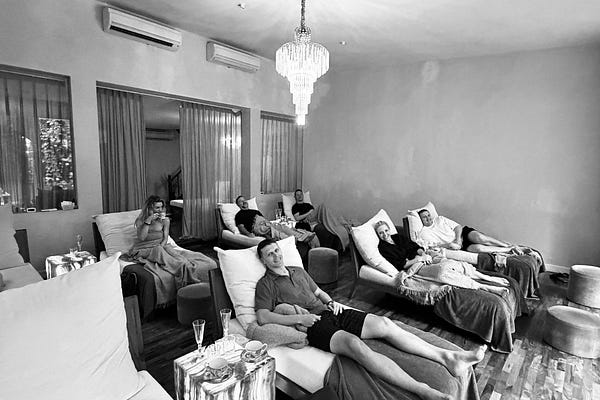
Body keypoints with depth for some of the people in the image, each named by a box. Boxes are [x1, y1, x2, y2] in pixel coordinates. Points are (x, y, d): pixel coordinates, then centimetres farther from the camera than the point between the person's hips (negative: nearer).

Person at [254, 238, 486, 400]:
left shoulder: (299, 271, 22)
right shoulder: (265, 284, 1)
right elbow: (263, 317, -11)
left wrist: (332, 302, 8)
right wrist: (298, 318, -18)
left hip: (329, 312, 7)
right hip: (313, 325, -7)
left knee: (384, 323, -13)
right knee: (354, 343, -36)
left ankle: (448, 358, -12)